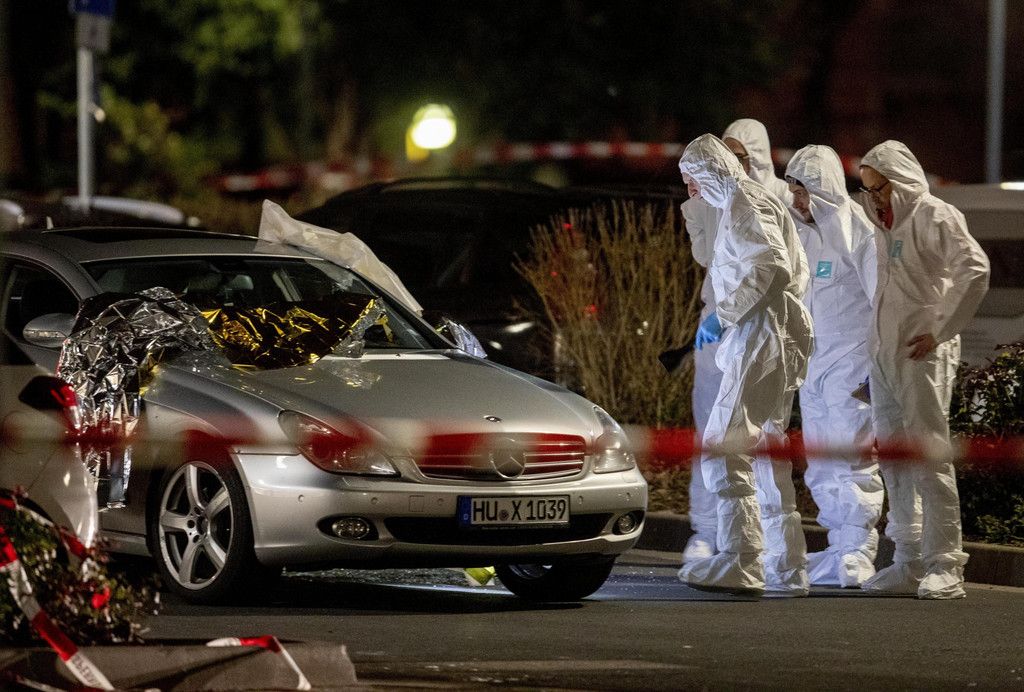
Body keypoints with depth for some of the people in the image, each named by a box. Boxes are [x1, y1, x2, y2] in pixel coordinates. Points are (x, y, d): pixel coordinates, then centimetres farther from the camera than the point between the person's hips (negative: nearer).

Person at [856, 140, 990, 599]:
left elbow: (975, 270, -19)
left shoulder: (935, 218, -8)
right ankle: (909, 564, 10)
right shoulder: (886, 224, 17)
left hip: (923, 355, -8)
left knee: (928, 458, -11)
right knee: (893, 459, 6)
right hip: (883, 354, 8)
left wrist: (939, 330, -18)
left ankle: (944, 566, -10)